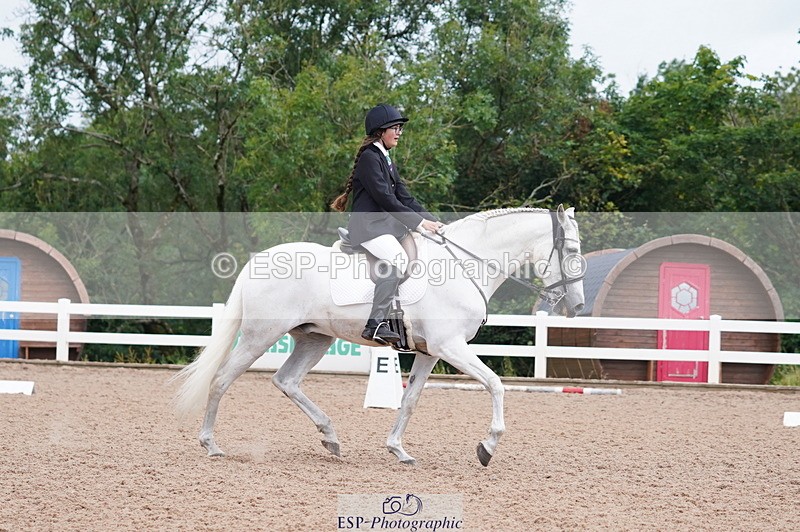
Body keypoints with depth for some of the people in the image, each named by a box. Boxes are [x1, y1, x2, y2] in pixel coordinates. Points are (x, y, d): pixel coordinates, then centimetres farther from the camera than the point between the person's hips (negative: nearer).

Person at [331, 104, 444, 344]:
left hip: (388, 224, 11)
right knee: (398, 259, -32)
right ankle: (376, 324, -38)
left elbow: (405, 198, 18)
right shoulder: (370, 157, -9)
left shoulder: (387, 161, 21)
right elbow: (384, 198, -17)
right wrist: (419, 222, -17)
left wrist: (431, 220, 5)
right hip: (368, 225, -11)